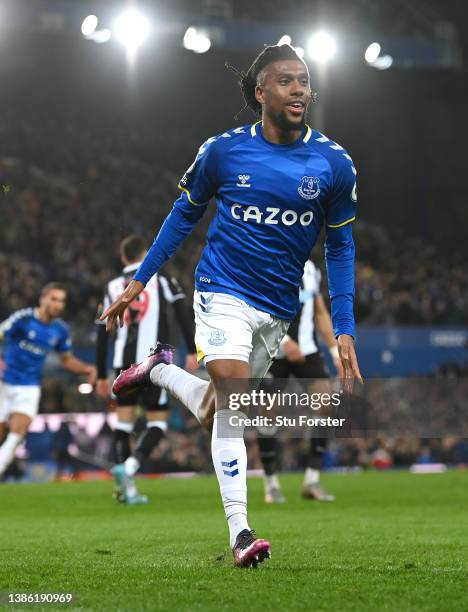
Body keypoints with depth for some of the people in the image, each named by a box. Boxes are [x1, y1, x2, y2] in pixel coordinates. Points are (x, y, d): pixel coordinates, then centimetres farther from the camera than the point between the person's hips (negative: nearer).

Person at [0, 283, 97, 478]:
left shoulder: (61, 330, 3)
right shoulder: (23, 318, -12)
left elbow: (67, 359, 17)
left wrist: (86, 368, -1)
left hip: (29, 387, 3)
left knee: (17, 433, -16)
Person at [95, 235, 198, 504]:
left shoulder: (113, 287, 14)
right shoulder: (161, 278, 6)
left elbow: (102, 335, 13)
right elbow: (183, 312, -8)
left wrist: (102, 376, 18)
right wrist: (192, 351, -11)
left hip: (123, 363, 3)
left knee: (124, 421, 9)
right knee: (157, 422, 4)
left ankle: (126, 488, -1)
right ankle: (130, 466, -20)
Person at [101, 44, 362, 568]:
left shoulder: (333, 163, -3)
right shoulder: (224, 150, -5)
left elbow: (340, 246, 6)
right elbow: (185, 213, 10)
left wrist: (344, 329, 0)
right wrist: (138, 281, 9)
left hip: (280, 306, 3)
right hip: (223, 290, -3)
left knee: (224, 411, 8)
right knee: (231, 392, -23)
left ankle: (161, 371, 36)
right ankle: (239, 533, -18)